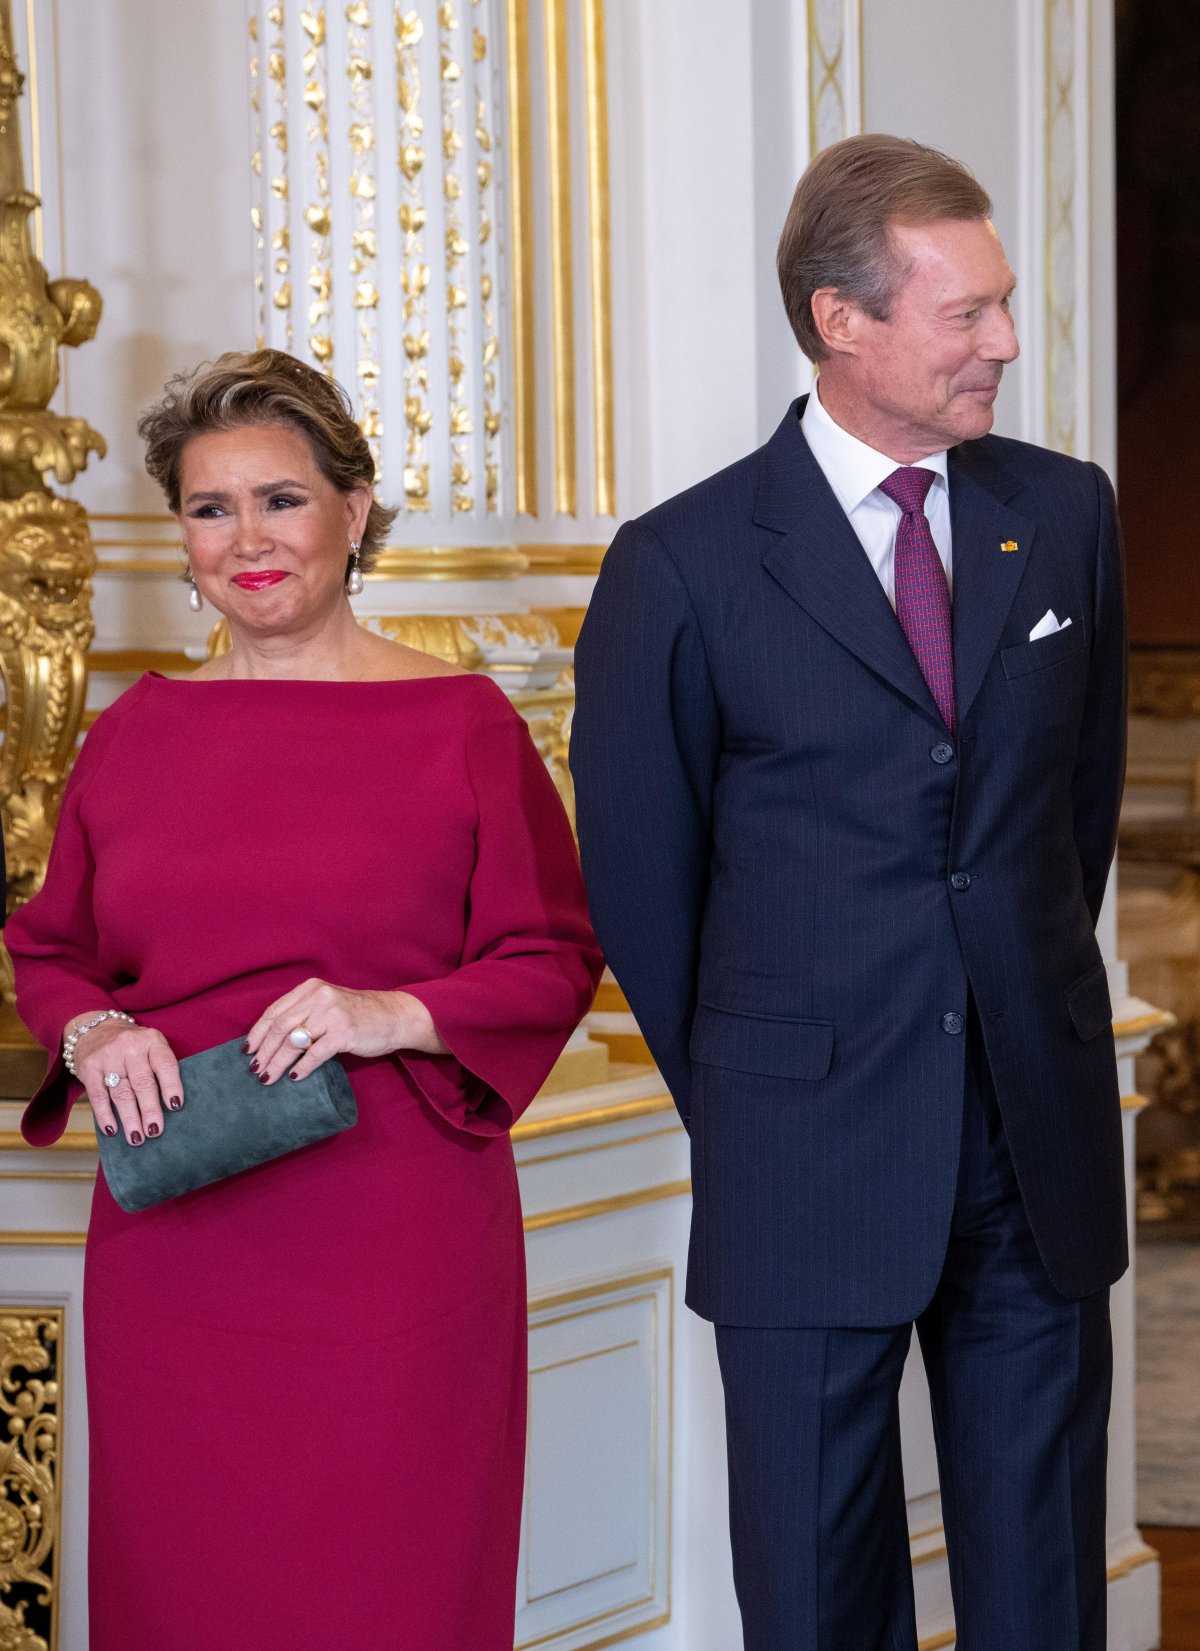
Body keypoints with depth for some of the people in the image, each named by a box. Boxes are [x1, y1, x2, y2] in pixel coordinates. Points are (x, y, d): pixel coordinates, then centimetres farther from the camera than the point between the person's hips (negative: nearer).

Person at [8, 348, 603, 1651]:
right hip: (174, 1243, 3)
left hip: (394, 1243, -3)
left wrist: (398, 1015, -15)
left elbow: (555, 959, 1)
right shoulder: (137, 731, 10)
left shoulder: (459, 721, 0)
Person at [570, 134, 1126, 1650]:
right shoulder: (685, 565, -7)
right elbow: (637, 873, 1)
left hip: (1043, 1136, 3)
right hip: (811, 1161, -3)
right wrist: (735, 1100, 8)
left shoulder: (1066, 514, 5)